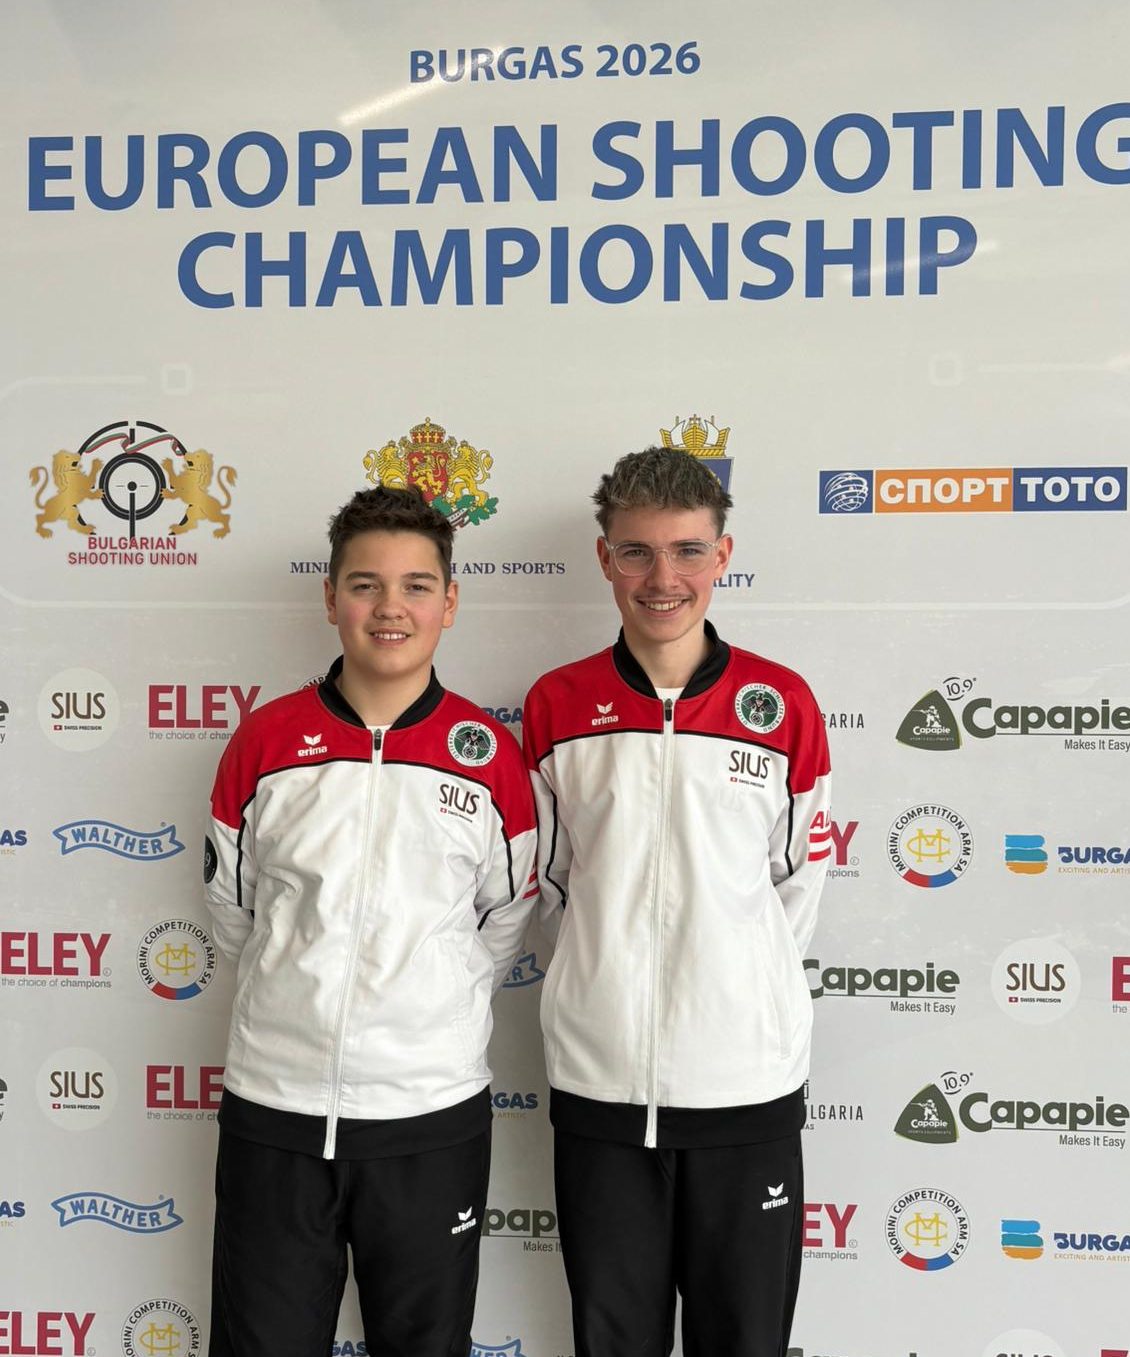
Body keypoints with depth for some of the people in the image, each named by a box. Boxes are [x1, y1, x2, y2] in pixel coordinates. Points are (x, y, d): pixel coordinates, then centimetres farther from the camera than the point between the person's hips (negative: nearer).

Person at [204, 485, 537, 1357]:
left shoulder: (489, 754, -4)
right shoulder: (265, 741, -2)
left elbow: (504, 927, 6)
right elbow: (233, 910, 10)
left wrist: (432, 1015, 9)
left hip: (432, 1113, 0)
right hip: (274, 1105, 1)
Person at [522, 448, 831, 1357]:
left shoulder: (782, 704, -3)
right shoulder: (556, 706, -1)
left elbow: (797, 884, 6)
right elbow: (548, 881, 10)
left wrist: (733, 983, 6)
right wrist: (614, 972, 8)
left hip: (748, 1078, 0)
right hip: (598, 1079, 1)